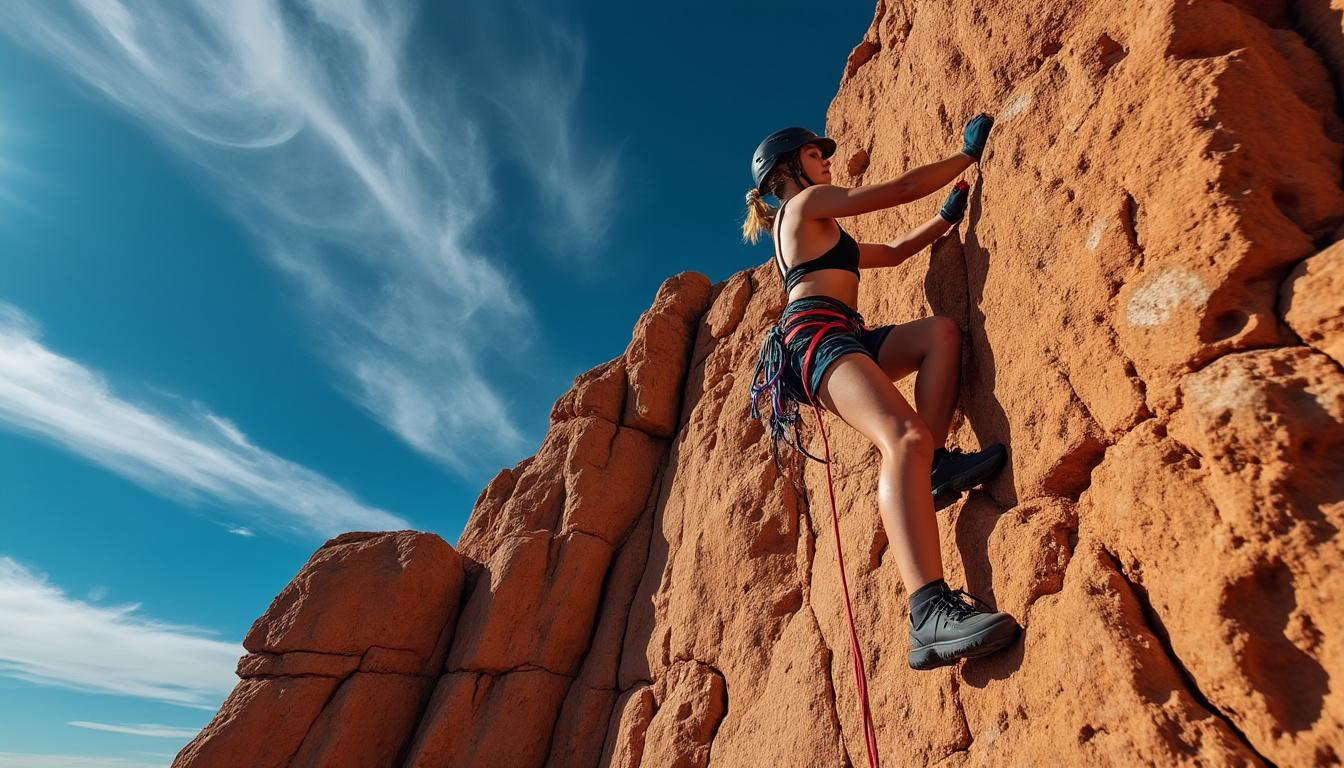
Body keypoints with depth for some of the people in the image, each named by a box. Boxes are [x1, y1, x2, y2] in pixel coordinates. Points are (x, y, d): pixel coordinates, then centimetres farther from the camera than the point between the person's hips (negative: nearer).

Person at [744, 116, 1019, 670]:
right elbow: (905, 188, 8)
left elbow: (892, 252, 41)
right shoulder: (808, 203, 10)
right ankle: (929, 613, -39)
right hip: (816, 333, -10)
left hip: (841, 337, 10)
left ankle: (935, 466, -15)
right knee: (906, 438, -30)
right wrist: (968, 153, 21)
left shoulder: (820, 235, 37)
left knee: (941, 332, -4)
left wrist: (948, 217, 37)